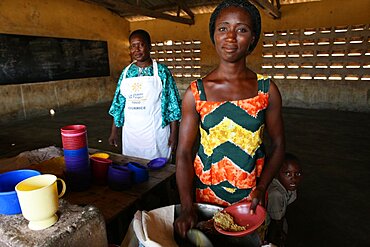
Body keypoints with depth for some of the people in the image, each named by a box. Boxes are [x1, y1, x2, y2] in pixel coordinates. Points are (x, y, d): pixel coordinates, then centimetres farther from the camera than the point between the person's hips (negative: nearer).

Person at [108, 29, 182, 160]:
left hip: (155, 134, -3)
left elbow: (173, 105, -5)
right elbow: (118, 103, 11)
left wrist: (173, 134, -8)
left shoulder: (162, 71, -4)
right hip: (130, 134, 4)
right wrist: (114, 131, 10)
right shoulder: (126, 72, 7)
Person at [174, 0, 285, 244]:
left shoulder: (267, 89, -6)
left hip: (251, 198, 1)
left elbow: (278, 144, 1)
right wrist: (187, 208, -19)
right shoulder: (195, 93, -9)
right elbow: (184, 153, -10)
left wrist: (260, 189, -12)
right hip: (205, 195, 0)